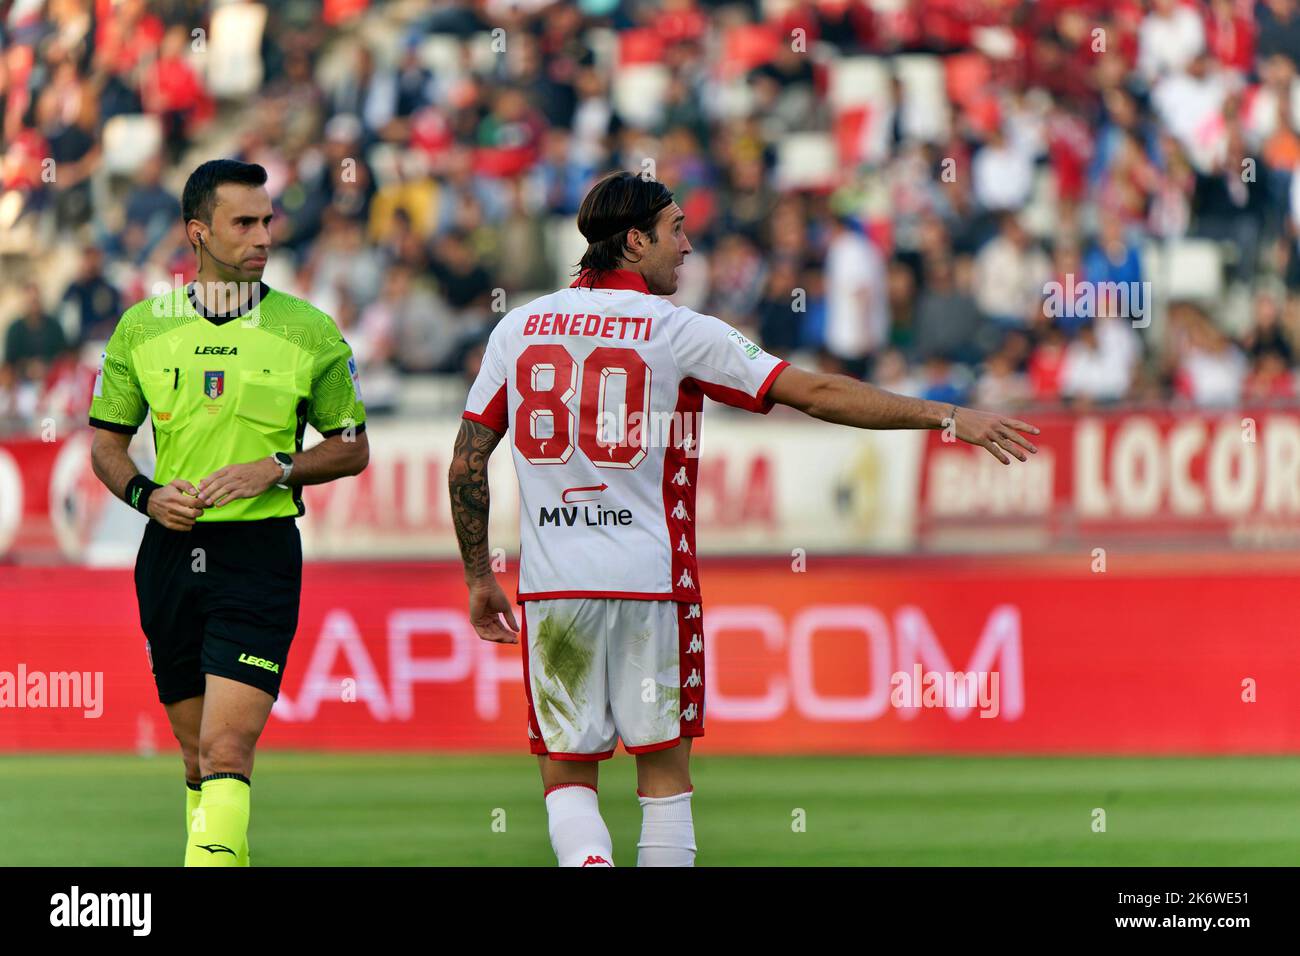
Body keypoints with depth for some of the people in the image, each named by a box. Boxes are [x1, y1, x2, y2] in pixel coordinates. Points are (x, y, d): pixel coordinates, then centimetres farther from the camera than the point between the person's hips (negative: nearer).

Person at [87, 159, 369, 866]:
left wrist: (276, 469, -10)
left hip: (260, 551, -3)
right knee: (198, 756, 11)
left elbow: (352, 448, 8)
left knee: (226, 753, -16)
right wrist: (146, 494, -6)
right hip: (171, 551, 3)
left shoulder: (310, 332, 0)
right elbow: (106, 442, 14)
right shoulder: (143, 328, 7)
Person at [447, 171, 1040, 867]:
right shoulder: (676, 331, -4)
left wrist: (479, 579, 17)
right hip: (650, 586, -2)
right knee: (665, 772, 9)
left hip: (550, 588, 2)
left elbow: (466, 464, 7)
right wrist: (947, 417, -1)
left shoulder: (517, 327, 6)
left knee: (565, 778, 6)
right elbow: (816, 393, -5)